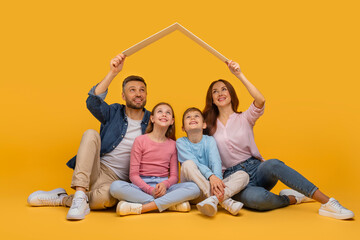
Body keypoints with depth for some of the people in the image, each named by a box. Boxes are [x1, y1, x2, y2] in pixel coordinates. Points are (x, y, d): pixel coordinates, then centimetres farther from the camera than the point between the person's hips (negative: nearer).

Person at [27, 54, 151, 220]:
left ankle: (62, 199, -11)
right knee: (91, 134, -25)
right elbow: (93, 102, -17)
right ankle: (80, 195, -31)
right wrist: (113, 73, -26)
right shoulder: (114, 113, 4)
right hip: (94, 169, 2)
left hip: (116, 179, -1)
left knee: (106, 197, -38)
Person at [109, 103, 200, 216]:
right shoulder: (140, 140, 1)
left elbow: (174, 176, 8)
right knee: (115, 186, -32)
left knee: (194, 188, -24)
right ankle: (170, 204, -28)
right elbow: (133, 174, -3)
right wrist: (150, 190, -18)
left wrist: (165, 184, -15)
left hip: (163, 186, 2)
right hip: (142, 186, -2)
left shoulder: (172, 145, 9)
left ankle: (140, 208, -30)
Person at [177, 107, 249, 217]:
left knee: (243, 175, -14)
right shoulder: (181, 142, 0)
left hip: (212, 185, 3)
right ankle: (225, 201, -38)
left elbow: (215, 162, -9)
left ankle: (214, 199, -39)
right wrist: (210, 176, -33)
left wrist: (218, 179, -30)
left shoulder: (209, 140, 6)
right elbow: (193, 163, -15)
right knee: (187, 164, -31)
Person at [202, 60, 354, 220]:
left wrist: (240, 75, -17)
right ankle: (292, 198, -9)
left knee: (272, 164, -36)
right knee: (255, 198, -37)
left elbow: (260, 100, -13)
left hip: (255, 169, 1)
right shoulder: (209, 126, 12)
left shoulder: (244, 118, 9)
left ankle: (327, 202, -33)